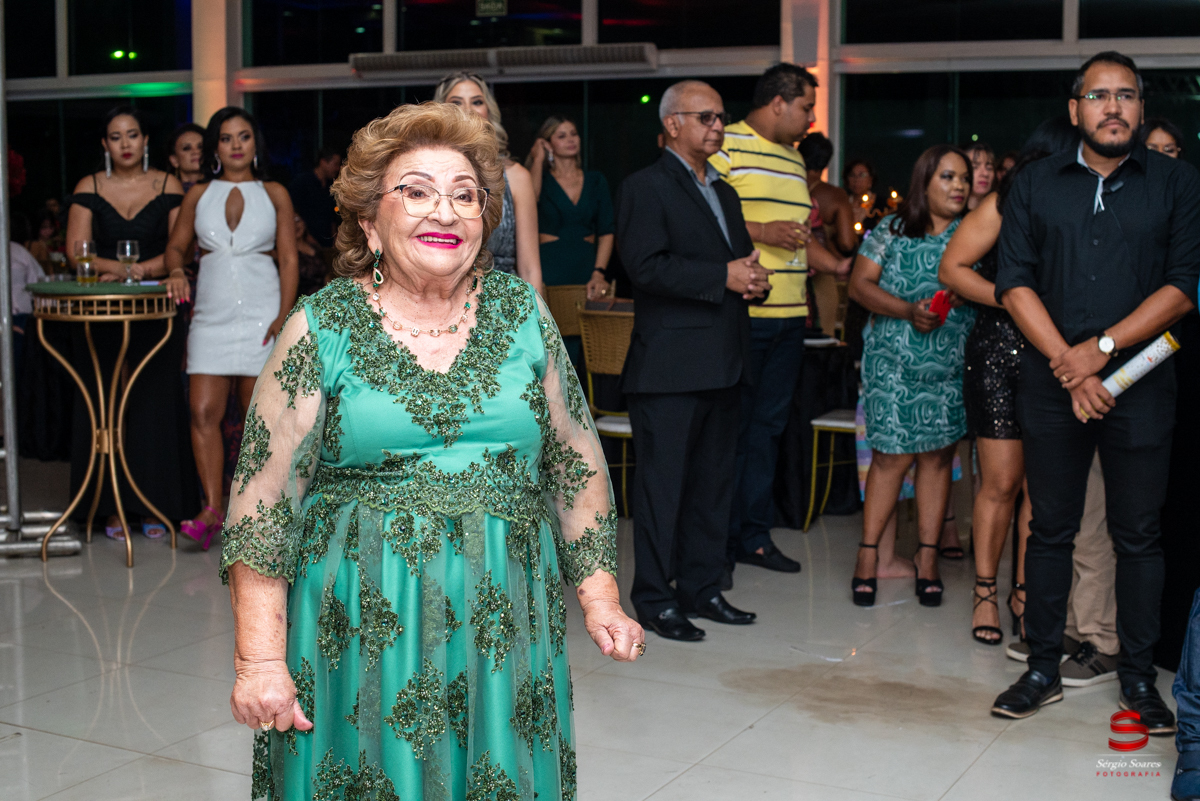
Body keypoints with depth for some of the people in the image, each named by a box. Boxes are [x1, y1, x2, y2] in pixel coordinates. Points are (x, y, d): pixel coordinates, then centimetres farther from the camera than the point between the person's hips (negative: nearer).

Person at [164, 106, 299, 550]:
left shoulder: (274, 194, 6)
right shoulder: (199, 195, 11)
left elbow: (289, 260, 3)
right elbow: (176, 247, 15)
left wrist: (284, 317, -8)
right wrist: (177, 272, -9)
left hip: (262, 314, -2)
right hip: (212, 314, 2)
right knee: (203, 412, -9)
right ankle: (212, 509, -7)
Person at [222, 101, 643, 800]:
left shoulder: (521, 312, 4)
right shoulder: (323, 329, -4)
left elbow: (578, 465, 10)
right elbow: (262, 502, -5)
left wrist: (600, 597, 4)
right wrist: (260, 660, -11)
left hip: (503, 626, 3)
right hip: (366, 629, -2)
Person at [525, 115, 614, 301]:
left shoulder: (596, 181, 11)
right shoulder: (542, 179, 6)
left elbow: (606, 232, 6)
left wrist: (599, 274, -7)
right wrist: (538, 159, -7)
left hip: (587, 269, 2)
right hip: (548, 271, -2)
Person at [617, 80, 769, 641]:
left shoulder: (724, 193, 21)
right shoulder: (644, 188, -5)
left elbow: (743, 257, 22)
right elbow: (645, 265, -18)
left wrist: (755, 278, -2)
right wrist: (723, 276, -20)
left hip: (722, 364, 8)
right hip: (669, 367, -8)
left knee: (713, 481, 13)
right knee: (662, 482, -3)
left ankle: (701, 588, 22)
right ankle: (654, 598, 6)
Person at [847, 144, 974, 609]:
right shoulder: (891, 230, 3)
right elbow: (860, 284, -1)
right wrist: (908, 310, -14)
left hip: (953, 366, 2)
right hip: (894, 363, -2)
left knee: (938, 455, 5)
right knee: (891, 456, -3)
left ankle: (927, 560, 12)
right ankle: (868, 556, 7)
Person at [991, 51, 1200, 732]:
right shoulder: (1036, 185, 8)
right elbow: (1015, 281, 0)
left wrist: (1101, 348, -13)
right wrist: (1066, 362, -11)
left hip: (1140, 386, -1)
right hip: (1052, 387, 1)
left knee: (1139, 535, 4)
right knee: (1051, 529, 7)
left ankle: (1140, 678, 16)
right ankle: (1044, 669, 18)